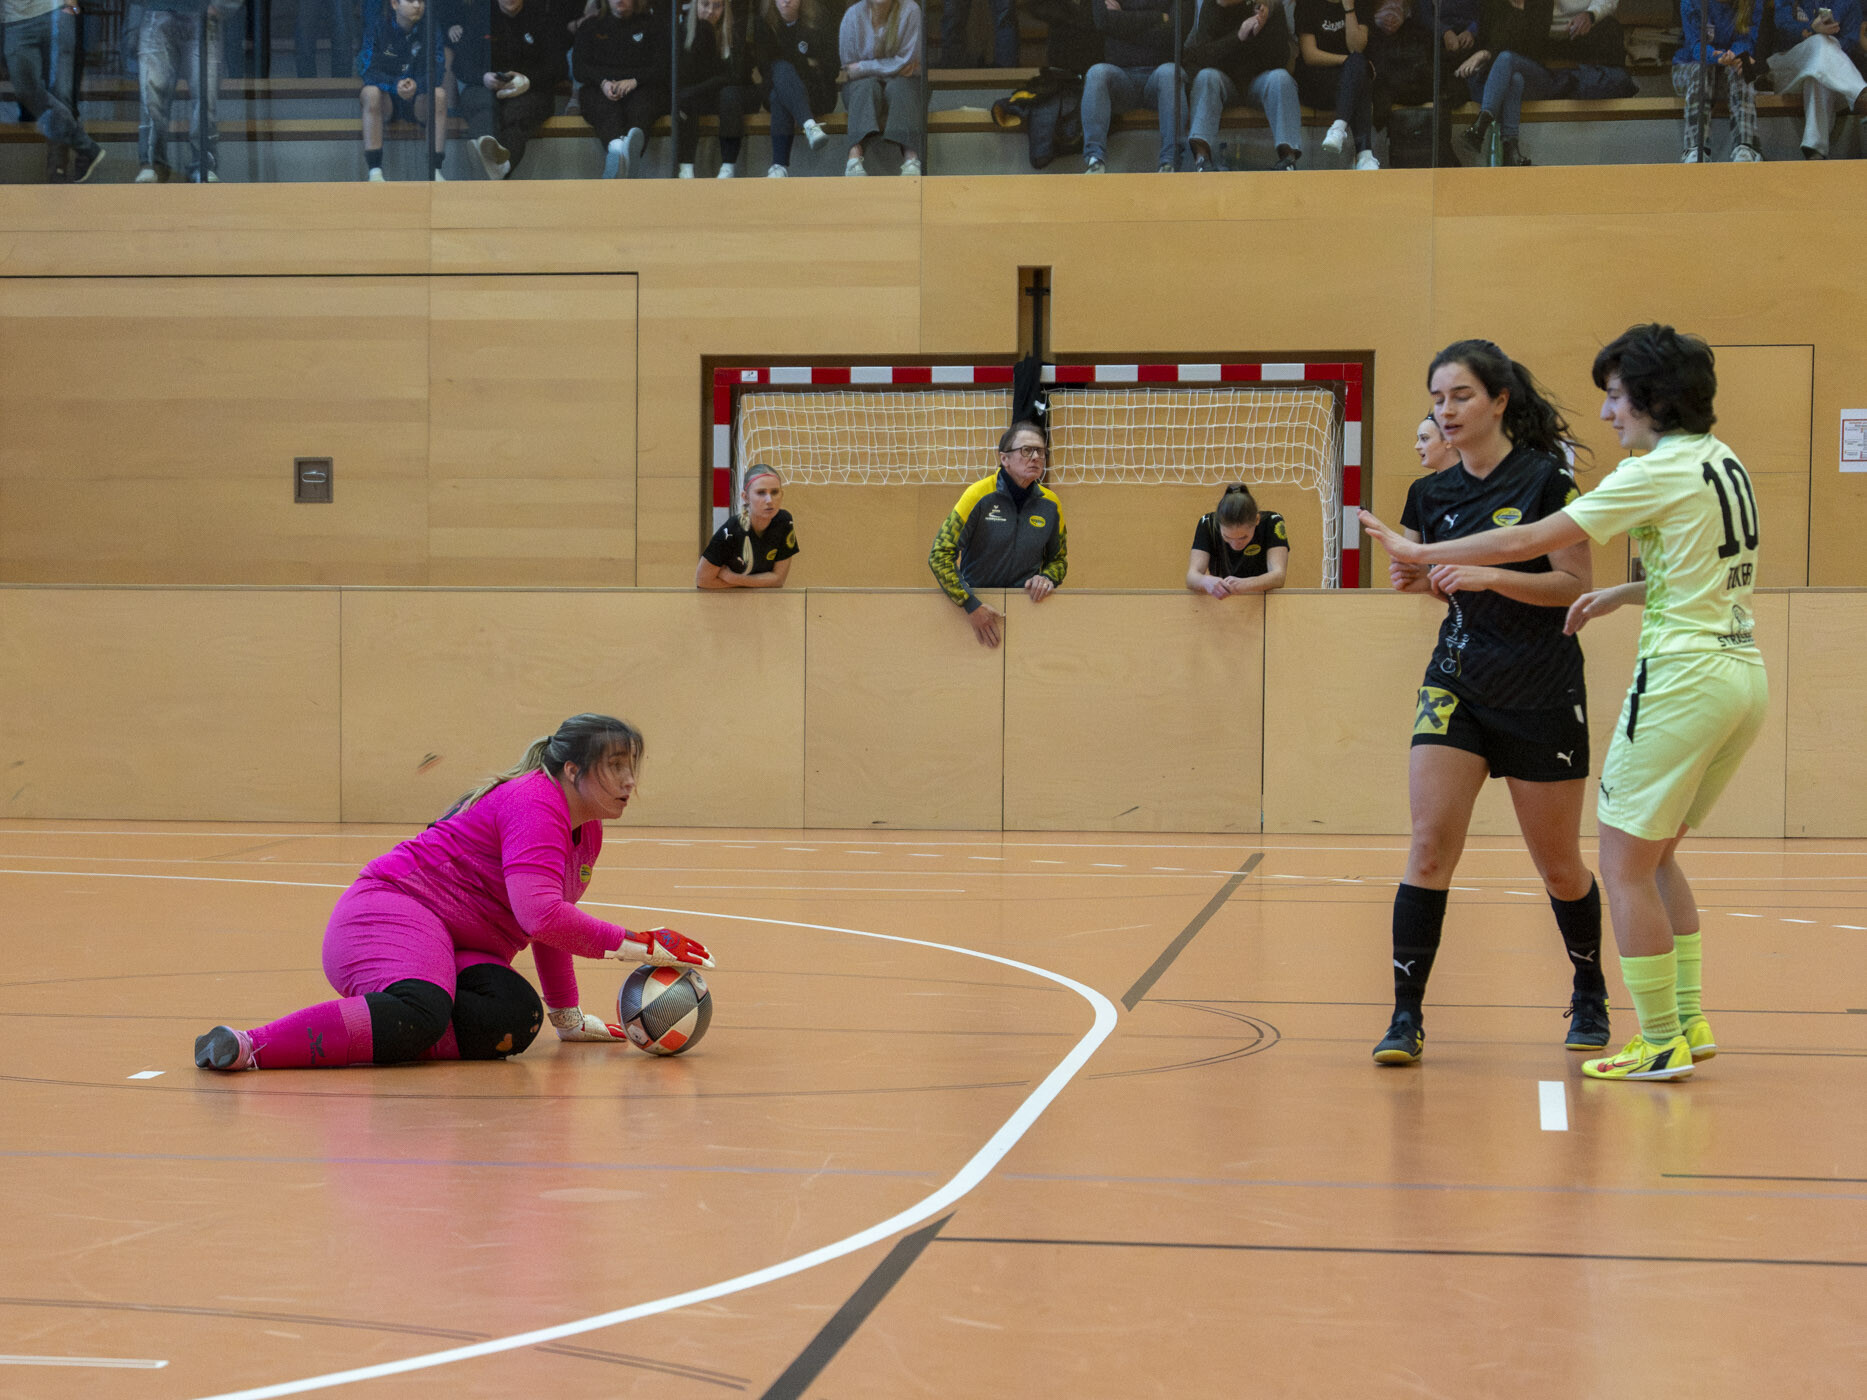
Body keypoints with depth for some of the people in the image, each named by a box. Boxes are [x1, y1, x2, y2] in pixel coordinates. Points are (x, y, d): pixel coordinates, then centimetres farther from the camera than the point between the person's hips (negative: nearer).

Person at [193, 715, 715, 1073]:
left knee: (518, 1019, -25)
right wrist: (636, 946, -25)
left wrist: (567, 1017, 35)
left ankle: (372, 1036, -22)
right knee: (420, 1013, -41)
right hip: (392, 910, -9)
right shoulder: (534, 802, -14)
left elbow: (550, 924, 33)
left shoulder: (588, 833, 17)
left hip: (458, 952, 9)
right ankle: (254, 1045, -37)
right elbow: (539, 914, -27)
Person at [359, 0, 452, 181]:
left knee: (439, 94, -30)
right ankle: (375, 171, -37)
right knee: (371, 92, -33)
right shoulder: (379, 26, -7)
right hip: (386, 100, -1)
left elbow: (437, 71, -11)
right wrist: (395, 85, -33)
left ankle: (435, 170, -32)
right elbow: (370, 71, -13)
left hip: (418, 98, 1)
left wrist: (417, 85, -33)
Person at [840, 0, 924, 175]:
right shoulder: (853, 14, -6)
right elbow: (848, 66, -3)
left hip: (902, 83, 0)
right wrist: (895, 66, -10)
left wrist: (861, 68, -12)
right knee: (867, 87, -33)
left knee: (898, 87, -33)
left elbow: (907, 61, -12)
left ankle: (911, 158, -53)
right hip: (863, 81, 0)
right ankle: (855, 156, -54)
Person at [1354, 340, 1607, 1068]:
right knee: (1429, 843, -11)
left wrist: (1489, 576, -24)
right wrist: (1420, 579, -5)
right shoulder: (1431, 493, 5)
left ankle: (1589, 995, 32)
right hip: (1456, 684, 4)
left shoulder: (1546, 477, -10)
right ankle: (1406, 1018, -8)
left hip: (1543, 693, -3)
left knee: (1558, 863, 8)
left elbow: (1577, 584, -13)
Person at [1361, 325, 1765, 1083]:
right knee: (1654, 854, 19)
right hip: (1743, 672, 9)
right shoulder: (1723, 463, 12)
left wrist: (1420, 554, -6)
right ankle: (1689, 1022, 18)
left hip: (1686, 679, -9)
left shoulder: (1662, 471, -13)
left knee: (1625, 863, 0)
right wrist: (1623, 594, 16)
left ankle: (1662, 1043, 2)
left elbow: (1530, 542, -13)